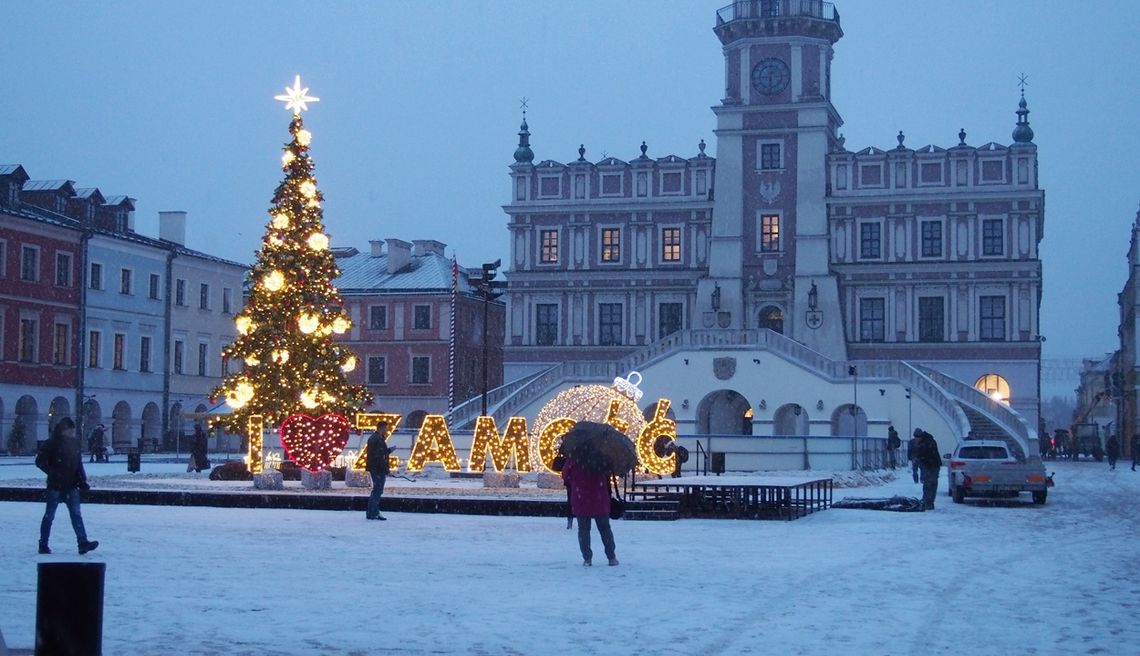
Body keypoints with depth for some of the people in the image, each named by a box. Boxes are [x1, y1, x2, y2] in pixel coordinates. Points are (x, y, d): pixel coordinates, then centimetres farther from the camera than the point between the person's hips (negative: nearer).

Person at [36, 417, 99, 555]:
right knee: (49, 515, 5)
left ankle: (83, 543, -11)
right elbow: (40, 461, -8)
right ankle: (43, 544, 16)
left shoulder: (74, 442, 9)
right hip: (55, 486, -5)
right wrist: (52, 472, -19)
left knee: (76, 514, -4)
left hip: (71, 486, 5)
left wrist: (82, 480, 6)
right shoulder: (50, 444, -8)